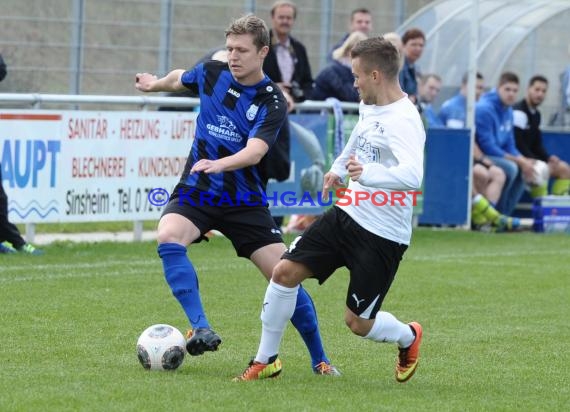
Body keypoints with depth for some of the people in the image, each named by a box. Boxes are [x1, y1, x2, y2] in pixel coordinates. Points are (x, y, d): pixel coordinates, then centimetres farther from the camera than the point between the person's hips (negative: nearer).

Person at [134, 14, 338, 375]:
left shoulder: (273, 102, -12)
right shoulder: (212, 73, -1)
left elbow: (254, 152, -28)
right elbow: (180, 78, 25)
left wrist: (218, 164, -47)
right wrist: (154, 84, 43)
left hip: (245, 202, -2)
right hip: (196, 192, 2)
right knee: (169, 238, -31)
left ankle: (319, 359, 12)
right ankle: (202, 330, -36)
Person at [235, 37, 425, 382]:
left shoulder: (403, 121, -23)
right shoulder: (370, 107, 6)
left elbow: (412, 176, -40)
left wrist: (367, 173, -53)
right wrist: (339, 169, 16)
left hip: (383, 236, -8)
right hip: (346, 215, 8)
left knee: (358, 322, 0)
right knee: (285, 272, -3)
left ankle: (408, 337, 34)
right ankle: (266, 360, 11)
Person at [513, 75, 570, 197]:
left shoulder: (536, 114, 13)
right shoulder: (518, 112, -18)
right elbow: (517, 144, -24)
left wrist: (549, 158, -3)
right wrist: (537, 161, -22)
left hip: (529, 157, 11)